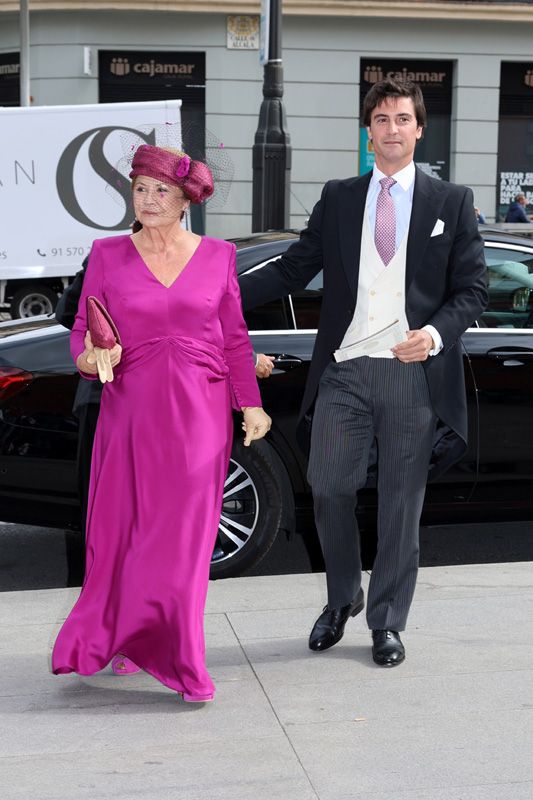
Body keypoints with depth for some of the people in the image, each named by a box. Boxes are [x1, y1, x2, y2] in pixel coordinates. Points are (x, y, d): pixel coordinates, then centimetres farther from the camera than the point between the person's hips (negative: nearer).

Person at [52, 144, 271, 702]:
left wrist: (250, 404, 4)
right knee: (122, 529, 3)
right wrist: (89, 357, -14)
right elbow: (82, 330, 8)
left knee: (185, 535, -3)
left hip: (199, 413, 0)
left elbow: (235, 340, 9)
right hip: (130, 409, 1)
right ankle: (122, 639, 22)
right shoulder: (107, 255, 5)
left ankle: (178, 656, 7)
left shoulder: (217, 256, 6)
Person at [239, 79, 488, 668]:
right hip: (344, 371, 1)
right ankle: (342, 598, 26)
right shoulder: (337, 199, 11)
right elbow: (291, 269, 8)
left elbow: (472, 289, 4)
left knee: (400, 503, 5)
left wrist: (436, 334, -14)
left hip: (415, 375, -1)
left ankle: (387, 623, 19)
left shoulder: (451, 202, 6)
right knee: (328, 487, 1)